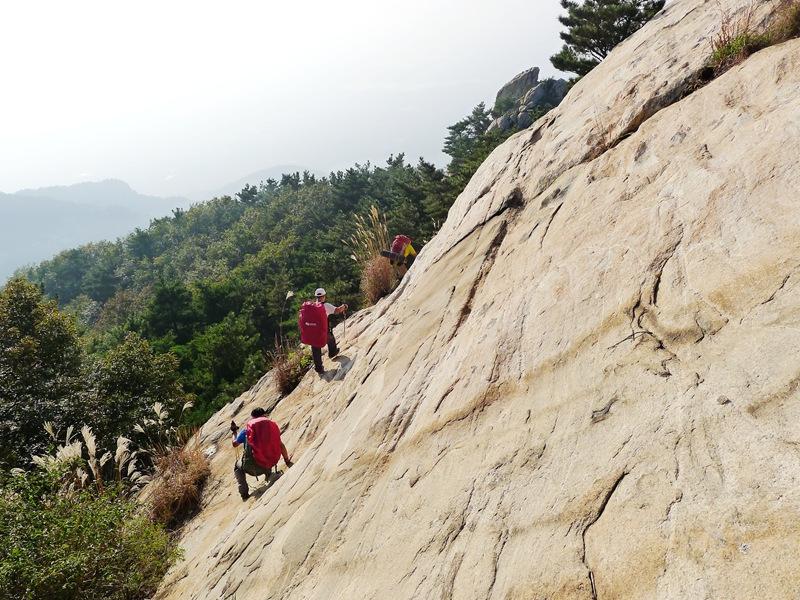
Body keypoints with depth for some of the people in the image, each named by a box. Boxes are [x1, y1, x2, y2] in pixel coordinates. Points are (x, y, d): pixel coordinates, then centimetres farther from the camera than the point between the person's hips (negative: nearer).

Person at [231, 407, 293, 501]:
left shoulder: (248, 428, 2)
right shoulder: (273, 425, 6)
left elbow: (235, 444, 16)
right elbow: (281, 446, 6)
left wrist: (234, 432, 35)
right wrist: (287, 461, 18)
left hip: (253, 466, -3)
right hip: (270, 464, 3)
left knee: (237, 467, 30)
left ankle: (244, 492, 15)